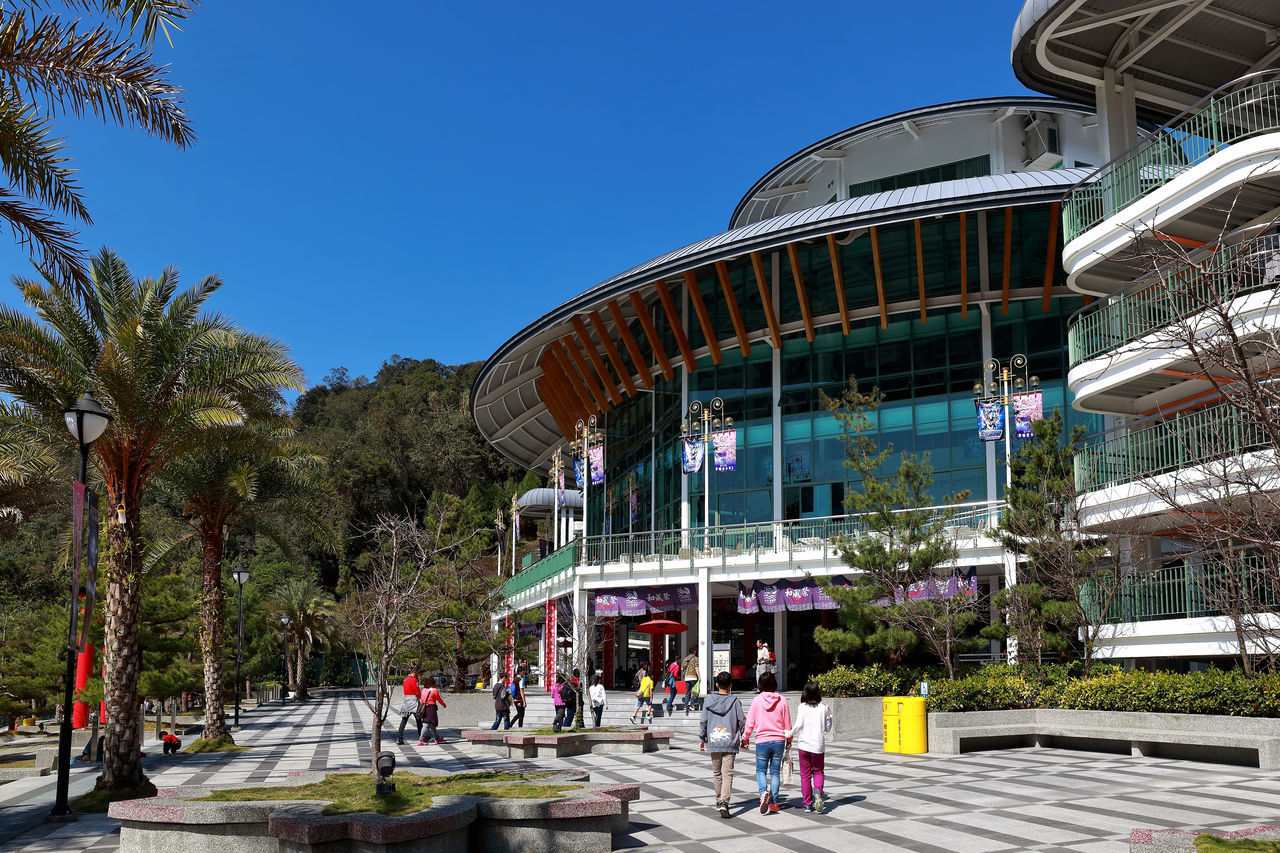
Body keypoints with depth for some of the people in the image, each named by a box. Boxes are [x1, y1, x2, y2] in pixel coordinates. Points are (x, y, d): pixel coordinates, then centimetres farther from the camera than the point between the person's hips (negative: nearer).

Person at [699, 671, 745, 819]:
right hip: (730, 743, -2)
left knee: (716, 773, 17)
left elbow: (703, 721, 4)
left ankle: (719, 800, 29)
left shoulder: (708, 701, 1)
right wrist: (744, 738, 15)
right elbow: (742, 722, 0)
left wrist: (701, 739, 14)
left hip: (713, 742, 2)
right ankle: (724, 802, -20)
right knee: (727, 774, -4)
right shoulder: (735, 701, -3)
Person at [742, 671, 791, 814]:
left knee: (761, 770, 10)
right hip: (778, 741, 2)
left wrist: (745, 738, 12)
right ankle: (773, 802, 10)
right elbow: (787, 724, 5)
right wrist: (789, 740, 20)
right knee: (775, 772, 11)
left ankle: (763, 792, -17)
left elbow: (750, 722, -2)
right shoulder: (782, 701, -2)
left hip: (762, 741, -1)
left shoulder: (757, 701, -6)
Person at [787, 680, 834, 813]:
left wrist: (789, 734, 0)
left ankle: (808, 805, 11)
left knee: (805, 775, 9)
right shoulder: (823, 708, -1)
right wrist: (829, 716, 22)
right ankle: (818, 791, -11)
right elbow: (827, 728, 6)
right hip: (819, 746, 1)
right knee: (818, 771, 18)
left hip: (804, 744, -1)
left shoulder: (801, 707, -6)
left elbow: (799, 725, -16)